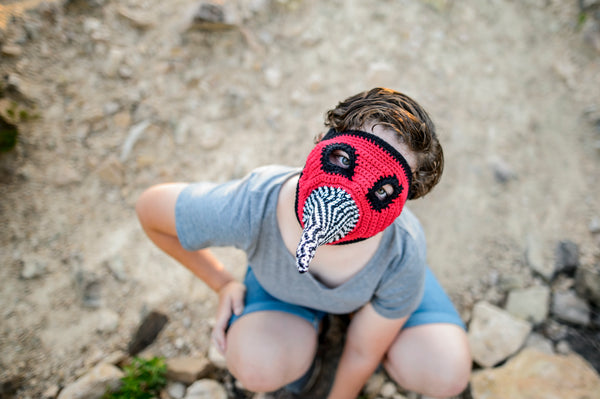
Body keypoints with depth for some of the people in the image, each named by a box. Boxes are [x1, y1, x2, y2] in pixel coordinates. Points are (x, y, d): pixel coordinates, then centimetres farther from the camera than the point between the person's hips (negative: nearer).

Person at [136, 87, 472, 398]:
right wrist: (223, 284, -11)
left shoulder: (400, 262, -39)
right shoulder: (245, 210, -42)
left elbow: (364, 352, -17)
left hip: (378, 283, 1)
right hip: (280, 277, 0)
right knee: (258, 367, -27)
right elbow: (150, 208, -19)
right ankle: (311, 320, 10)